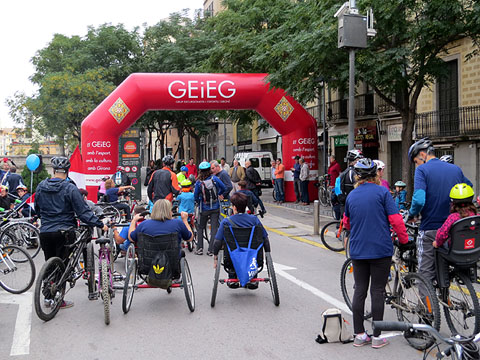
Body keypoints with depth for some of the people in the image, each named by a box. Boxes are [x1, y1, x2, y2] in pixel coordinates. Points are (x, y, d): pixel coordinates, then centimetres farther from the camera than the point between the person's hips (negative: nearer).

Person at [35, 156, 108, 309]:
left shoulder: (41, 187, 4)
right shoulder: (69, 188, -13)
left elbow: (37, 210, 17)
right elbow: (83, 212, -15)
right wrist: (100, 224, -12)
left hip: (45, 232, 5)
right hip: (63, 232, -4)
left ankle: (49, 296, 23)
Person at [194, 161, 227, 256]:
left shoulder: (198, 182, -13)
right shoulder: (215, 179, -9)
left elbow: (196, 196, -6)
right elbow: (224, 189, -2)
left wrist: (198, 202, 15)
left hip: (204, 209, -1)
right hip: (215, 208, 1)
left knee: (200, 228, 15)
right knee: (214, 228, 5)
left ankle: (199, 248, 11)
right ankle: (211, 250, 3)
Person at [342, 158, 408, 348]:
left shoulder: (351, 195, 6)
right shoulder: (382, 192, -6)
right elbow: (395, 220, -10)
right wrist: (404, 239, 4)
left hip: (357, 250, 3)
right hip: (381, 249, -3)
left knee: (359, 290, 9)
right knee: (377, 291, 4)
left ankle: (359, 335, 14)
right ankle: (377, 336, 9)